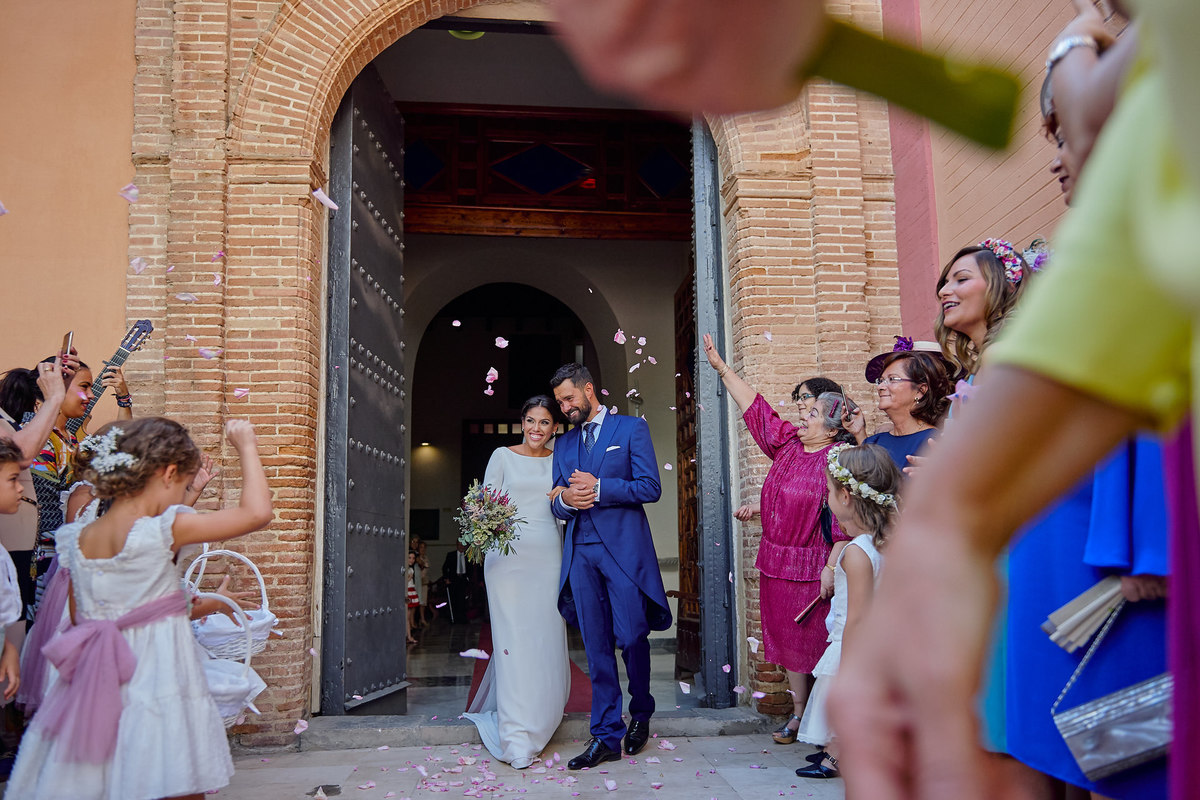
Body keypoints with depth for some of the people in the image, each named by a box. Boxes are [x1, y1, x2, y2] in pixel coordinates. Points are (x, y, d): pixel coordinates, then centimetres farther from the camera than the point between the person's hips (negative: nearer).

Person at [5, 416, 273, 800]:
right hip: (159, 679, -6)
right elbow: (257, 512, -20)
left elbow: (79, 621, 14)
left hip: (93, 692, 6)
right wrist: (246, 446, -7)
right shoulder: (165, 530, -15)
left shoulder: (75, 539, 4)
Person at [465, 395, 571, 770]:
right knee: (514, 640, -8)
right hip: (508, 555, -3)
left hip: (549, 557, 3)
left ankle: (537, 717, 25)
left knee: (547, 640, 2)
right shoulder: (502, 456, 6)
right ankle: (517, 740, -3)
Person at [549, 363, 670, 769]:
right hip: (580, 552, 4)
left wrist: (597, 487, -12)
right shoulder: (563, 444, 19)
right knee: (596, 648, 4)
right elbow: (557, 504, 18)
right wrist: (565, 500, -5)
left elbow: (650, 487, -6)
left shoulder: (631, 428, 3)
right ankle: (606, 736, 9)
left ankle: (641, 713, 26)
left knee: (632, 637, -1)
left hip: (623, 548, -4)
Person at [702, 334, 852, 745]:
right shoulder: (787, 443, 7)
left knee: (817, 639, 0)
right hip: (776, 563, 8)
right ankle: (798, 713, 25)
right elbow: (755, 408, 13)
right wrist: (721, 368, 13)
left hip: (813, 567, -8)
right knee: (786, 636, 13)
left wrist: (832, 568, -23)